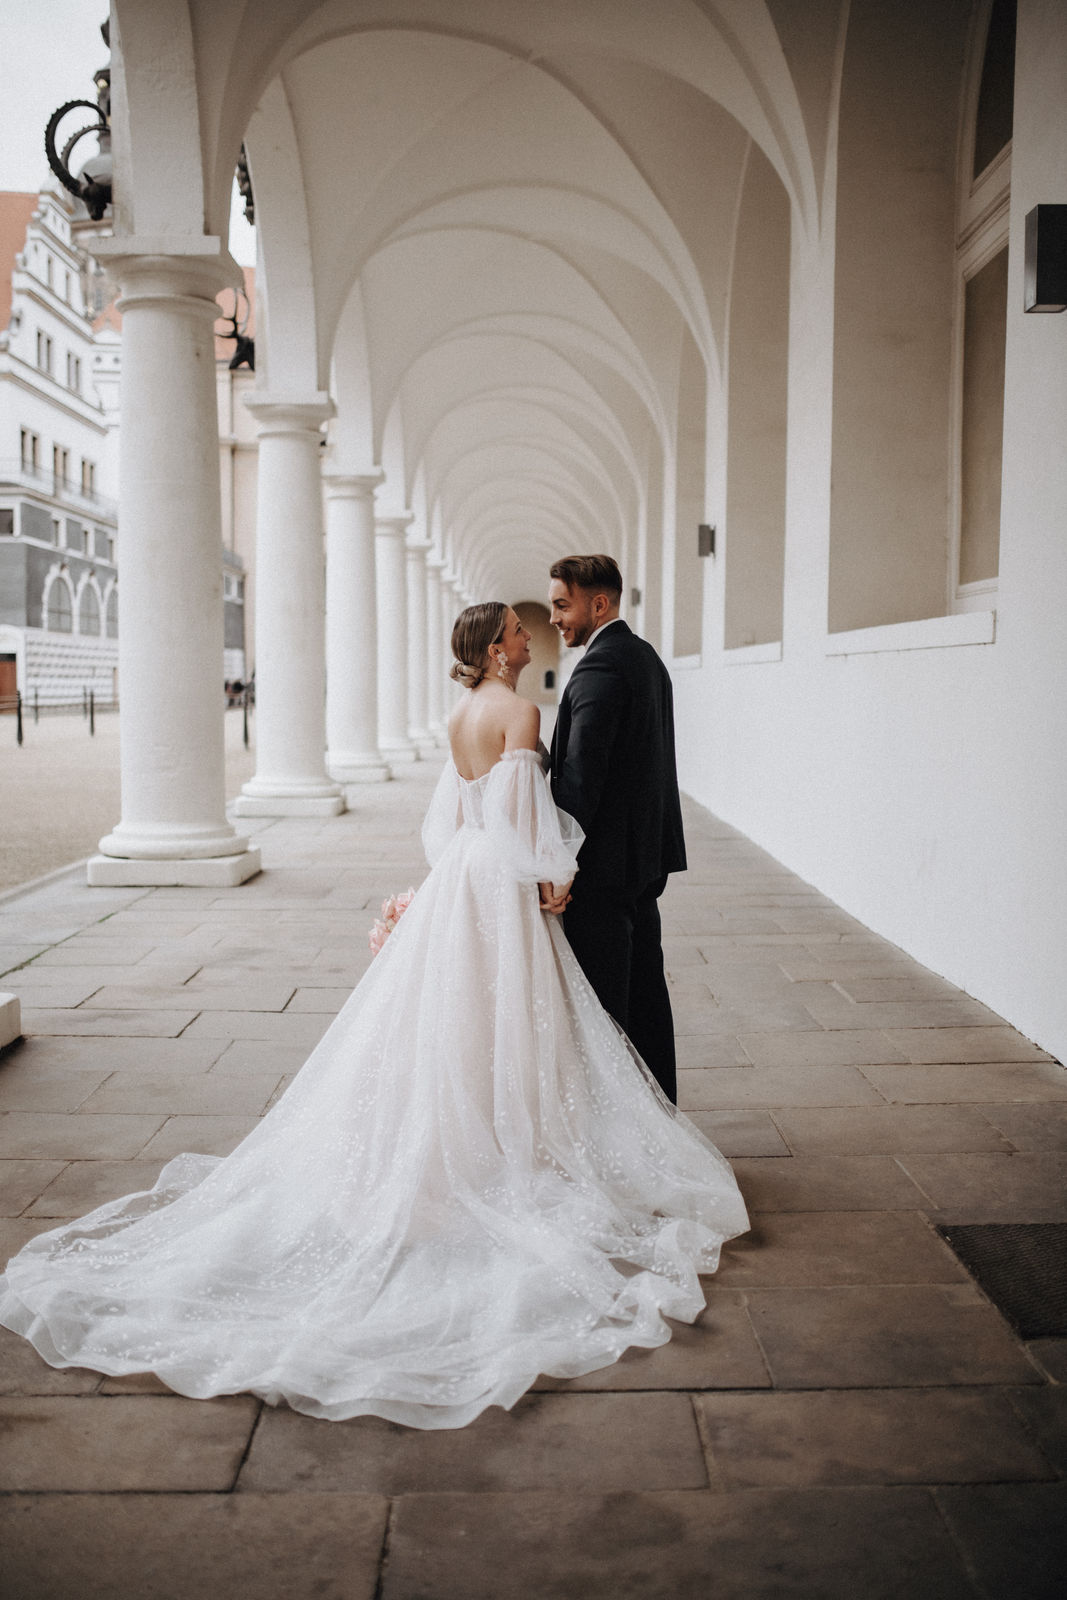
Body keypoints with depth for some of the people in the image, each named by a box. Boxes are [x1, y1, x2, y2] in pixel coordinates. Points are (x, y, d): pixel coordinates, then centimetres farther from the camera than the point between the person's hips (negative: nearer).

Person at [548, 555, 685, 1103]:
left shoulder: (598, 670, -17)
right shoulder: (646, 657, 14)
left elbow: (580, 776, -22)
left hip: (604, 859, -10)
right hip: (645, 855, 10)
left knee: (600, 1001, -1)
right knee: (644, 987, 16)